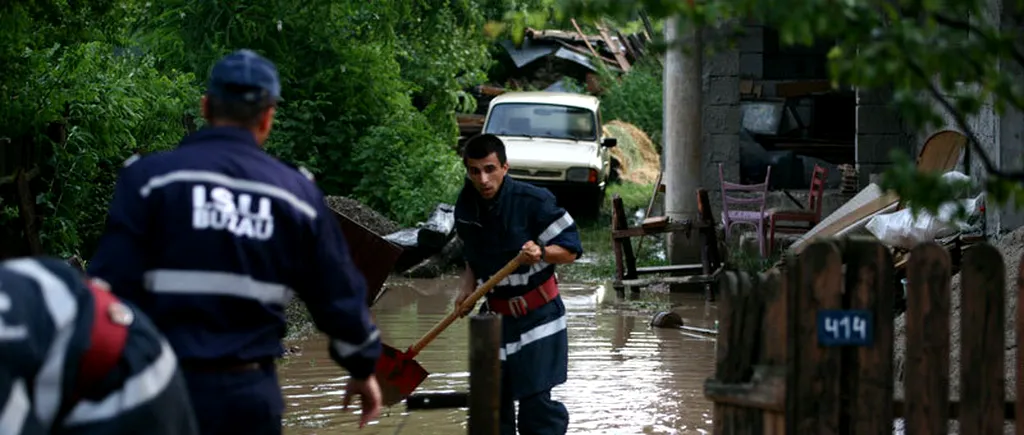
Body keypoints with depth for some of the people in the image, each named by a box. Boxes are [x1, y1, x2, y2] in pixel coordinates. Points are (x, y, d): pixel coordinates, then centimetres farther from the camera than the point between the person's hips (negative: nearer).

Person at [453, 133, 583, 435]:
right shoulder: (466, 207, 1)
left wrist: (540, 252, -31)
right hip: (495, 315, 6)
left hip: (536, 316, -6)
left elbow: (570, 250, -11)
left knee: (536, 399, -11)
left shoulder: (533, 201, -17)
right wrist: (467, 288, 1)